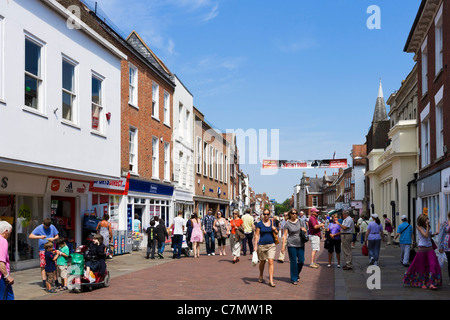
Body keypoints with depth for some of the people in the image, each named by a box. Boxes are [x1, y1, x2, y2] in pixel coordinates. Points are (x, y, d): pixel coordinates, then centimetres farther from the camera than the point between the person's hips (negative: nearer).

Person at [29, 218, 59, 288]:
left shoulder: (52, 227, 6)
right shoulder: (39, 228, -1)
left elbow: (57, 236, 14)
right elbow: (30, 236, -5)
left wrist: (53, 239, -8)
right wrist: (40, 237, -17)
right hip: (43, 249, -2)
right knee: (43, 266, -4)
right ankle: (44, 283, 0)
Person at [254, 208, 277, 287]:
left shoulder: (272, 222, 5)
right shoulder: (259, 224, -4)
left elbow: (276, 233, 16)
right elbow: (256, 235, -5)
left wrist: (275, 229, -6)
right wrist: (255, 245, -11)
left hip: (271, 245, 1)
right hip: (262, 245, -1)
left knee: (271, 262, -9)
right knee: (262, 261, 11)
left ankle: (271, 280, -9)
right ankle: (261, 276, 35)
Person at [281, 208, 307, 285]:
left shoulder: (300, 221, 8)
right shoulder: (287, 223, -2)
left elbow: (305, 231, 17)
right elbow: (285, 235, -3)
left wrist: (304, 230, -7)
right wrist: (283, 245, -10)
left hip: (300, 244, 3)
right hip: (291, 245, -3)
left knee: (301, 261, 3)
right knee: (293, 262, -1)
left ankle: (297, 274, 28)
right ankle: (294, 279, 10)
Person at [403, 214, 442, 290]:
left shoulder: (429, 227, 7)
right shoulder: (419, 227, -9)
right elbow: (426, 235, -19)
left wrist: (433, 234, 3)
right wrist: (427, 226, -20)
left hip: (430, 248, 5)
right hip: (422, 248, -5)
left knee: (433, 265, -9)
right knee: (421, 266, 5)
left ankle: (431, 284, -10)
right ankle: (422, 283, 20)